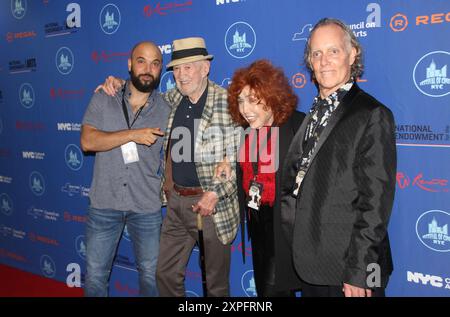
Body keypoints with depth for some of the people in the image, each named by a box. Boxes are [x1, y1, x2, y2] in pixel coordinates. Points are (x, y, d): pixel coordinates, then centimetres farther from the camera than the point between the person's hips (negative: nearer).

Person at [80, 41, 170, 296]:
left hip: (147, 207, 0)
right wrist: (133, 135, -19)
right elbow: (88, 141, -13)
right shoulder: (104, 99, 0)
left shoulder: (166, 110, 1)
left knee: (151, 274, 13)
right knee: (95, 275, 11)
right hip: (104, 203, 0)